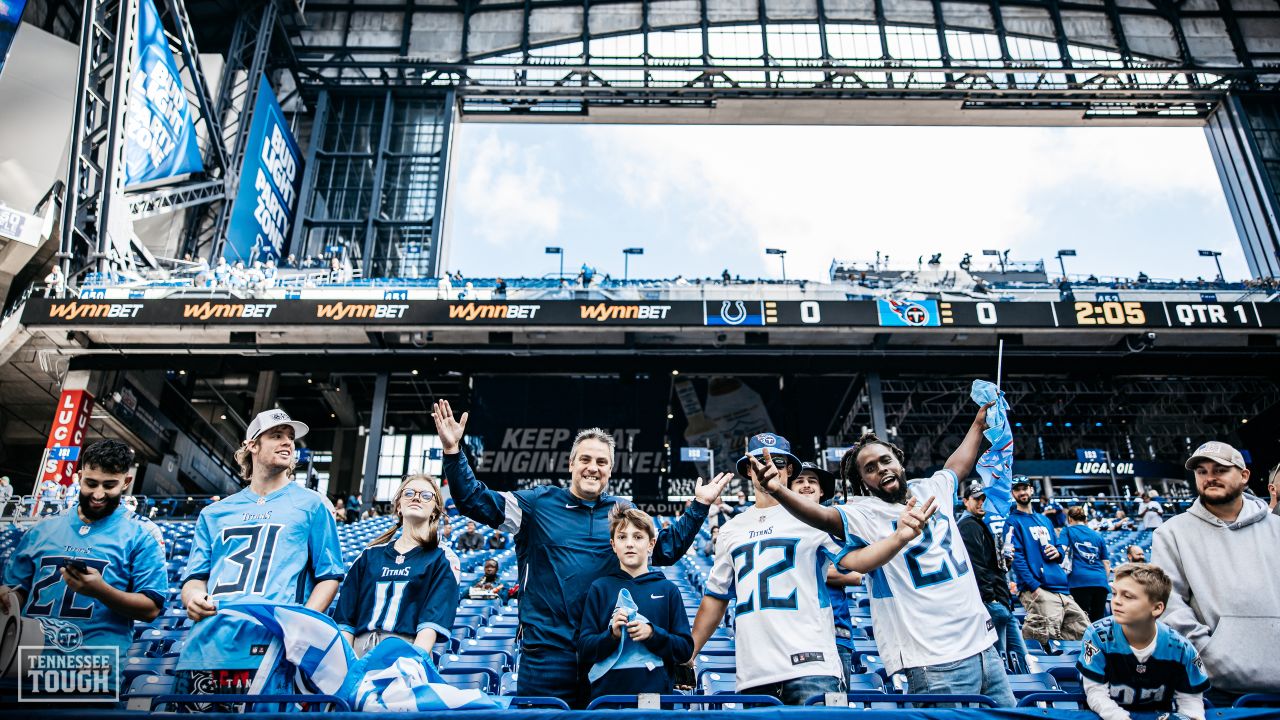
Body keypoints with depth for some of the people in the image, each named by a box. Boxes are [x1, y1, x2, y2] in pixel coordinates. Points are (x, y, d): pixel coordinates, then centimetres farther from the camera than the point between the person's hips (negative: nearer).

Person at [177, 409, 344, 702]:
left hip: (272, 652, -3)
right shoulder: (214, 513, 20)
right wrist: (193, 597, -5)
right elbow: (196, 575, 19)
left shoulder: (311, 505, 10)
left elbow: (328, 576, 6)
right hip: (204, 651, 3)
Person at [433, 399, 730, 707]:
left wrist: (699, 506, 9)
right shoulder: (540, 502, 2)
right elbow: (475, 501, -2)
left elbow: (665, 548, 15)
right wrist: (453, 451, -14)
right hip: (546, 649, -2)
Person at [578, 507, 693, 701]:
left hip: (657, 691, 0)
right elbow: (584, 651, 2)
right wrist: (612, 634, -15)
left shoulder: (667, 590, 5)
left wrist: (653, 634, -13)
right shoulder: (599, 588, 4)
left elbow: (686, 648, 3)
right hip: (607, 692, 0)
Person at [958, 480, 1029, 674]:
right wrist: (989, 597, -22)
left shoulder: (982, 525, 24)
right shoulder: (968, 526, -9)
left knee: (1020, 656, 10)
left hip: (1003, 602, 11)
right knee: (1000, 661, -8)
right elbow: (976, 567, -19)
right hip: (991, 603, -11)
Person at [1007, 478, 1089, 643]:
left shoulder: (1045, 520, 25)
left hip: (1063, 590, 8)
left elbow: (1061, 546, 28)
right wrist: (1034, 587, -19)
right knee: (1046, 638, -21)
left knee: (1085, 632, 5)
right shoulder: (1013, 522, 1)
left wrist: (1058, 552, 1)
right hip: (1039, 591, -8)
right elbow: (1016, 557, -9)